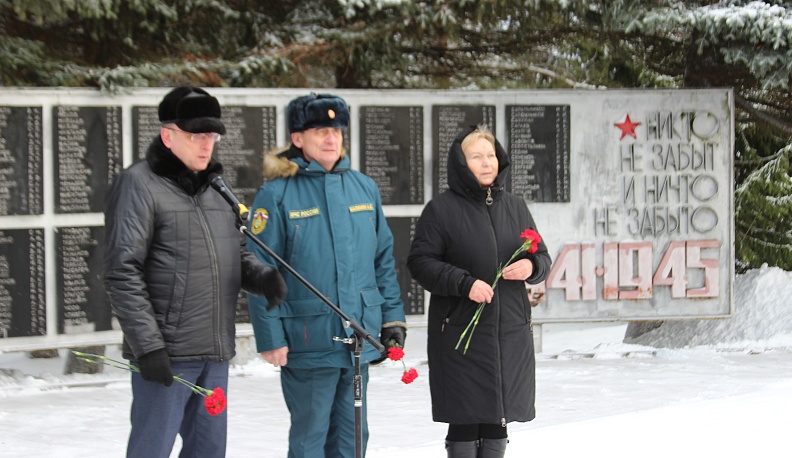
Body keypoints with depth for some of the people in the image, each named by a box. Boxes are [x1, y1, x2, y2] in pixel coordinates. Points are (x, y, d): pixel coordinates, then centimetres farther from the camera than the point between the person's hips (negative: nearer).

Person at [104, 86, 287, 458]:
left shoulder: (215, 187, 16)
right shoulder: (140, 184, -8)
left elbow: (238, 254, 21)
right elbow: (123, 274, -13)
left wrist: (263, 276, -3)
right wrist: (148, 344, -19)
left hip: (215, 354, 8)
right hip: (166, 355, -8)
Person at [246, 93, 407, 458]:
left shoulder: (364, 188, 8)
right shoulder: (277, 195, -7)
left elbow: (383, 258, 14)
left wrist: (393, 317, 9)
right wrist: (270, 339, -12)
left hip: (359, 337, 5)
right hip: (307, 341, -5)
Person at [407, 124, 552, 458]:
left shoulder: (515, 207, 12)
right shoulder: (441, 209, -4)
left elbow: (542, 257, 17)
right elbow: (420, 262, -7)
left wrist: (531, 266, -6)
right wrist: (464, 283, -19)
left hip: (511, 332, 5)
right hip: (461, 332, -5)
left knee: (498, 418, 10)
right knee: (465, 421, -4)